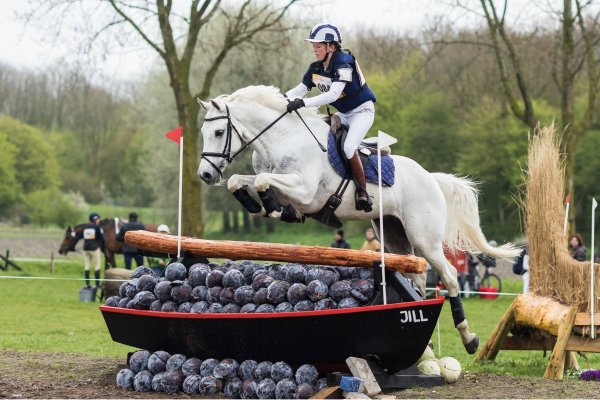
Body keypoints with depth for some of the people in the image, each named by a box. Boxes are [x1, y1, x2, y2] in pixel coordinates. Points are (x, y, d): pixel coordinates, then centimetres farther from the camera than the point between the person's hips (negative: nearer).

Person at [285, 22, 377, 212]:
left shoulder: (343, 64, -26)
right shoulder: (316, 68, -1)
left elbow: (333, 94, -37)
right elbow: (300, 90, 3)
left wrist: (303, 103, -43)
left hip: (362, 111, -9)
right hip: (343, 114, 9)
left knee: (348, 147, -28)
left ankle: (362, 190, -17)